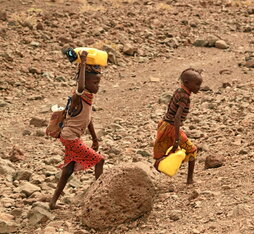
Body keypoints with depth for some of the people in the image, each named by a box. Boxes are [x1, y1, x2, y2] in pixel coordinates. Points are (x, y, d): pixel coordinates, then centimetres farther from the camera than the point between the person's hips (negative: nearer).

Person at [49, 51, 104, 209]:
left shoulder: (88, 97, 8)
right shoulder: (79, 97, -20)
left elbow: (88, 119, 19)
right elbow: (80, 87, -46)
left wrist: (95, 139, 25)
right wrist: (83, 64, -43)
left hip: (73, 138, 9)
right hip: (71, 138, -9)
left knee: (69, 170, 14)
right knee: (99, 160, -4)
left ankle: (54, 201, 22)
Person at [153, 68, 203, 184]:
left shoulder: (178, 91, 7)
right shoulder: (184, 97, -19)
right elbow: (177, 117, -27)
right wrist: (177, 138, -28)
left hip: (164, 125, 8)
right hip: (172, 128, -8)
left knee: (160, 157, 13)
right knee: (191, 150, 8)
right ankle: (190, 179, 14)